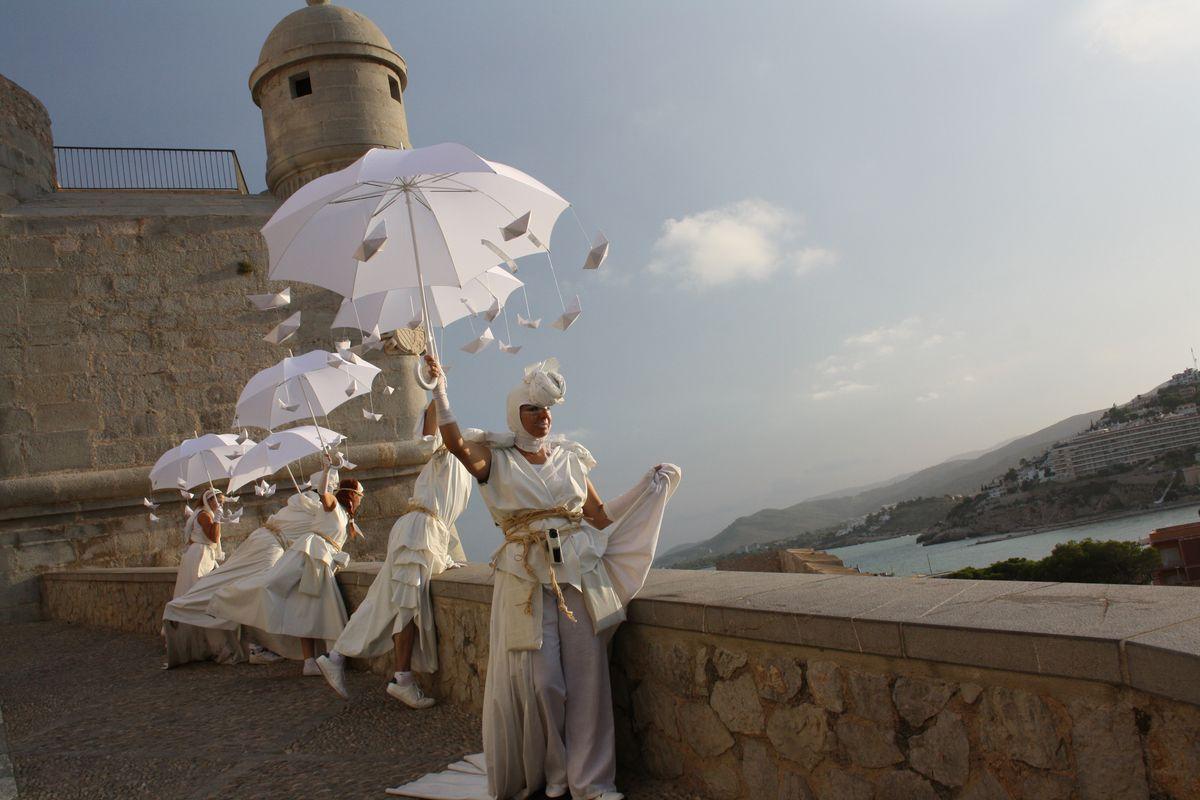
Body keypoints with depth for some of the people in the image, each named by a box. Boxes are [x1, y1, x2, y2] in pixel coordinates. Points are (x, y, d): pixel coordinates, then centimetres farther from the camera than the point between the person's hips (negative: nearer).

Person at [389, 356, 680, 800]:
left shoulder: (569, 458, 13)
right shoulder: (496, 460, 3)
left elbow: (600, 515, 13)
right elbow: (456, 443, -17)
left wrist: (652, 485, 10)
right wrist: (439, 392, -22)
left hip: (579, 573, 3)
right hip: (526, 577, -2)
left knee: (586, 675, 1)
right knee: (540, 680, 0)